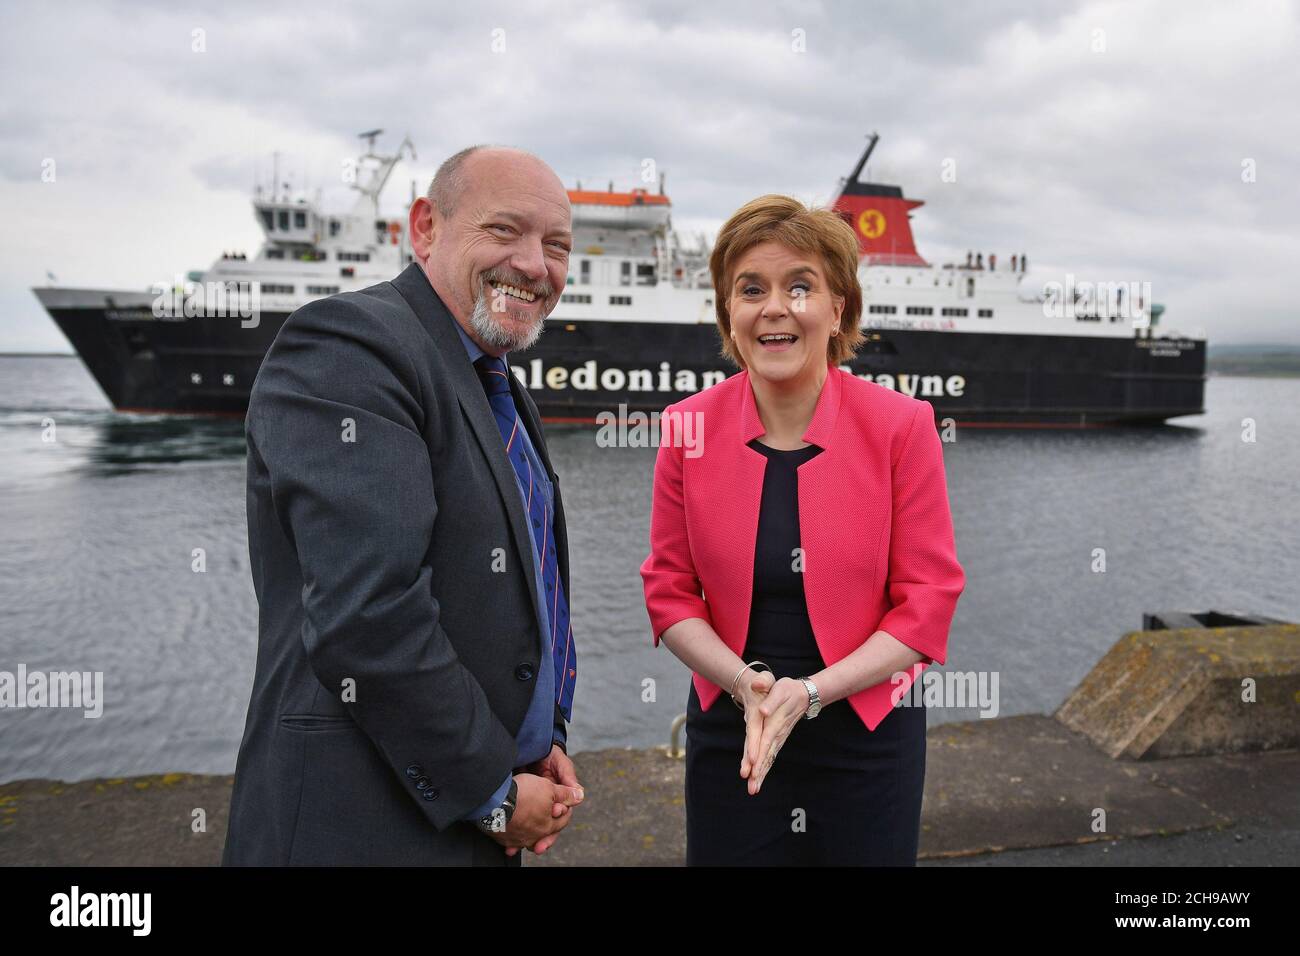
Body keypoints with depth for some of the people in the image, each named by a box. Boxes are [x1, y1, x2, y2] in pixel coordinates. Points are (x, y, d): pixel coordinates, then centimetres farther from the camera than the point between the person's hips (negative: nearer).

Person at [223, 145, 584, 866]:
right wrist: (496, 794, -15)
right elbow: (366, 618, -26)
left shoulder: (499, 392, 11)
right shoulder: (346, 342, -17)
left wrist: (546, 742, 3)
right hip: (366, 827, -8)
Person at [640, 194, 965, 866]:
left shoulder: (902, 426, -11)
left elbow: (927, 601, -9)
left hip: (868, 734, -1)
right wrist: (746, 685, -16)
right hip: (729, 734, 1)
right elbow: (669, 590, -1)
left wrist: (808, 692, -18)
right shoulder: (686, 427, -7)